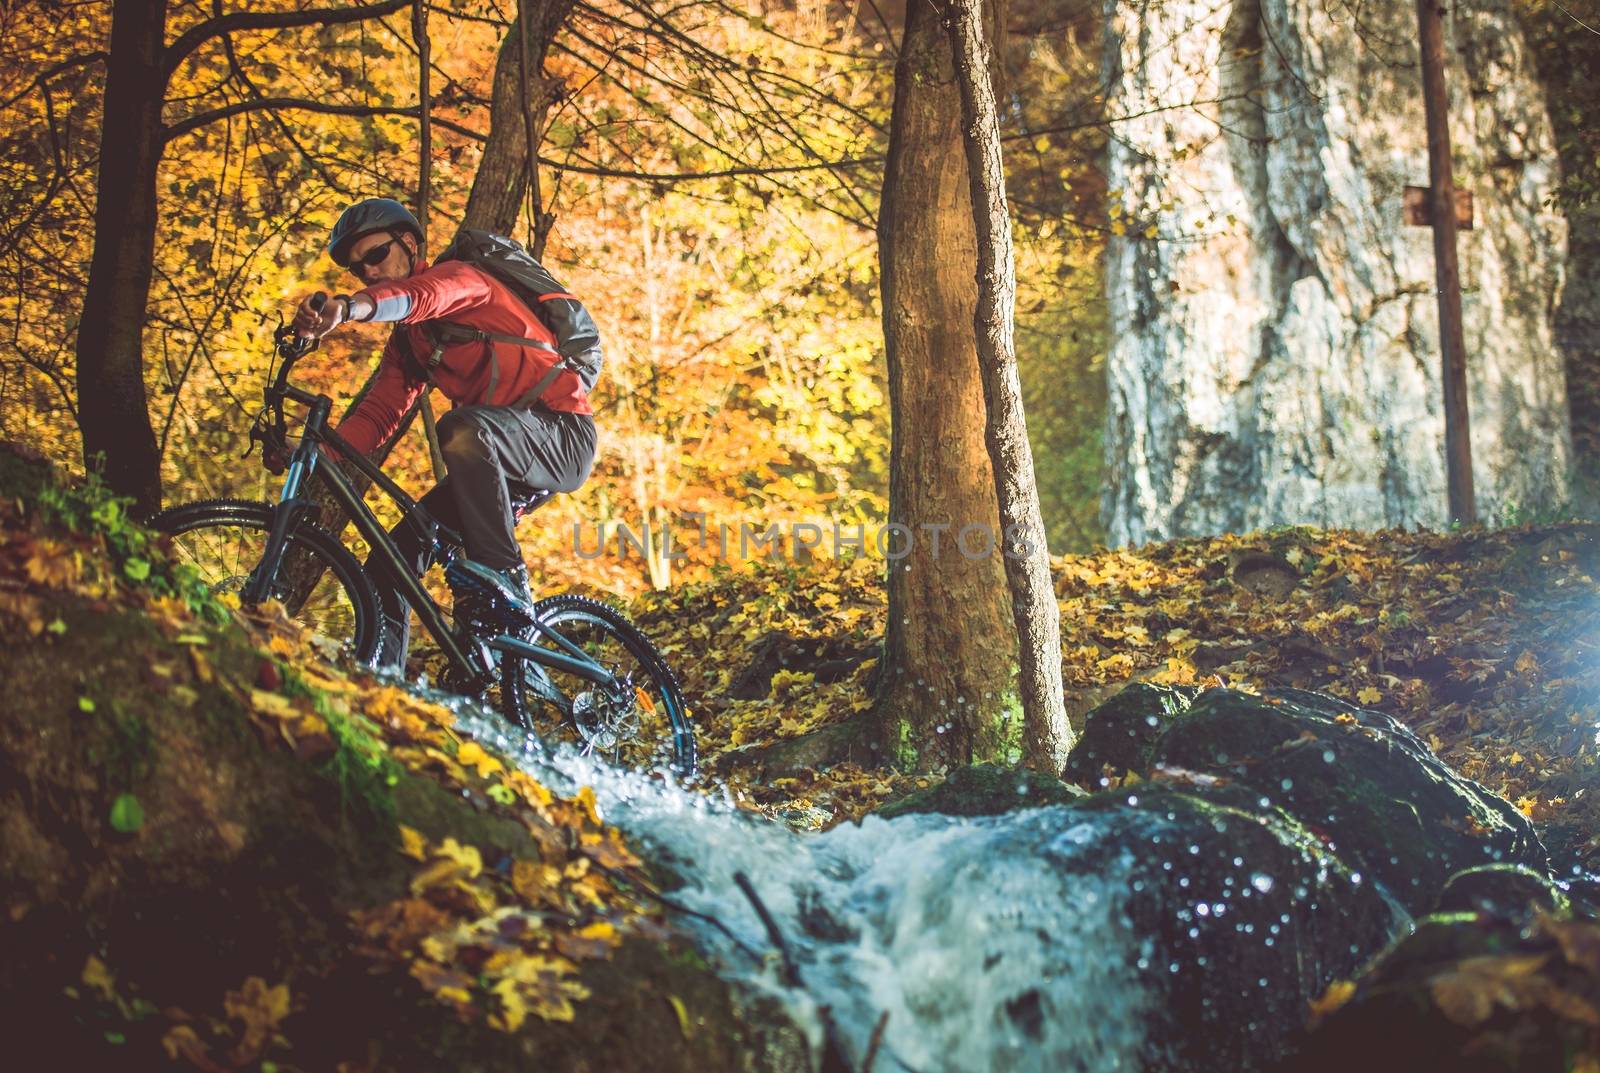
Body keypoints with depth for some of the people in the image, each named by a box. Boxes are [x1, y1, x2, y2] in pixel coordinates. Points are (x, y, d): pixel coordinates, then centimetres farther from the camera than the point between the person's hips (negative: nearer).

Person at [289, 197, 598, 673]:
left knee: (462, 429, -38)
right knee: (397, 554, -2)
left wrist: (349, 307, -53)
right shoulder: (407, 341, 18)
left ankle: (505, 579, -28)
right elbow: (378, 412, 5)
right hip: (498, 459, 9)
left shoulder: (459, 276, -6)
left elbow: (423, 294, -32)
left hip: (563, 434, -8)